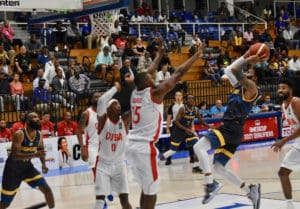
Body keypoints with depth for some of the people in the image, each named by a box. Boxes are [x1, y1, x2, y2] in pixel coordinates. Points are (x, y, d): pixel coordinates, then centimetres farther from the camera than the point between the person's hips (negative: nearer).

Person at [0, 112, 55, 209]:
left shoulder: (39, 135, -5)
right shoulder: (19, 134, -25)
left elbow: (41, 150, 13)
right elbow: (14, 155, -33)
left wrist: (43, 164, -6)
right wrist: (35, 155, -43)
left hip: (27, 166, 5)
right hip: (13, 169, -5)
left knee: (46, 189, -6)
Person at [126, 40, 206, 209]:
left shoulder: (135, 93, 11)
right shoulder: (154, 93, -8)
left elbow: (148, 73, 28)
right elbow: (178, 74, -6)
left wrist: (160, 54, 38)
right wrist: (197, 55, 2)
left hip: (133, 145, 9)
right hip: (145, 147, -9)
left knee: (146, 188, 18)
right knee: (151, 191, -2)